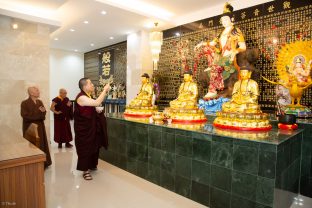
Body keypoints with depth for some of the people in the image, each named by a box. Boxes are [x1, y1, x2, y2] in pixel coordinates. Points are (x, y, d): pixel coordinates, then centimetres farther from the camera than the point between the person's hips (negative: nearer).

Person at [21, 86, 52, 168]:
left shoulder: (40, 102, 7)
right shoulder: (24, 103, -12)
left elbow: (44, 114, 7)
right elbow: (25, 116, -20)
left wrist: (43, 112, -17)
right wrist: (39, 113, -17)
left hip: (40, 127, 6)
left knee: (42, 145, 12)